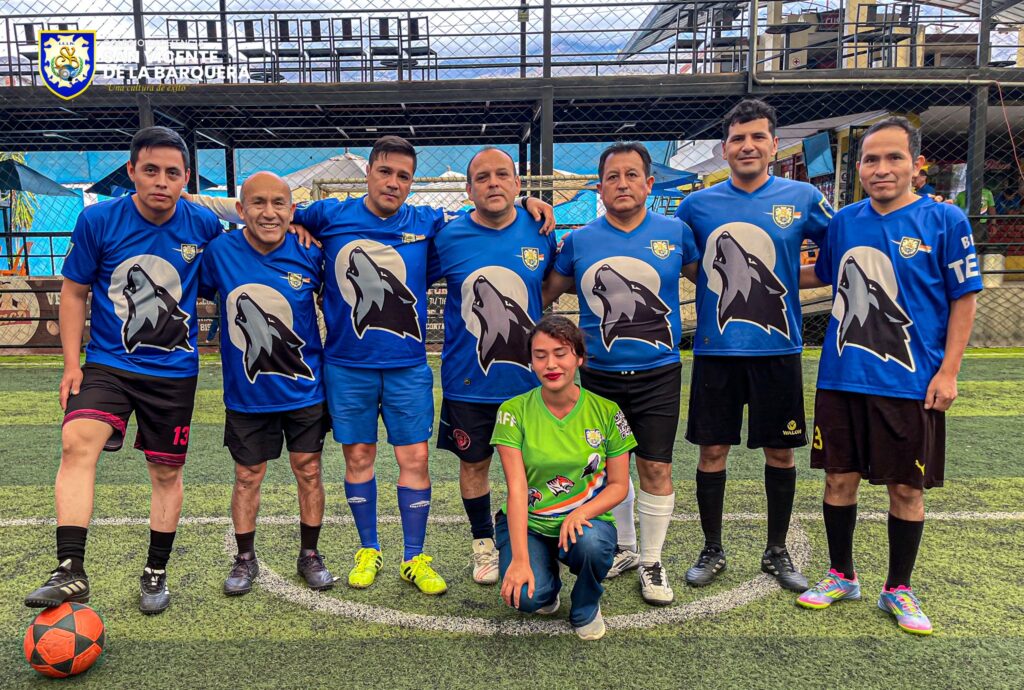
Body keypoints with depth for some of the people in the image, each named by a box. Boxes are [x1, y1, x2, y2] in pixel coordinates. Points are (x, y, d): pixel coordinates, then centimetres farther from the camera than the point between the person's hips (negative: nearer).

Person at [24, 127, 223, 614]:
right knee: (77, 444, -25)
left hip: (175, 372, 1)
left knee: (167, 473, 8)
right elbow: (74, 292, 2)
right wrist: (72, 364, -3)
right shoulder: (98, 220, -7)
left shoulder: (203, 225, -6)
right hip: (107, 363, 0)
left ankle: (155, 574, 26)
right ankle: (71, 571, -20)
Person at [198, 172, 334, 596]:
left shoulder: (308, 254, -11)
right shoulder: (220, 252, -11)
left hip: (305, 389, 0)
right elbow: (193, 295, 7)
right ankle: (245, 559, 33)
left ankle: (309, 555, 29)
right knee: (248, 476, 12)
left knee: (308, 472, 9)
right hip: (246, 394, 0)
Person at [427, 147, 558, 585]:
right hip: (468, 382, -1)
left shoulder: (540, 232, -3)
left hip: (529, 379, 1)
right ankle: (483, 543, 36)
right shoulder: (448, 238, -8)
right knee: (474, 463, 14)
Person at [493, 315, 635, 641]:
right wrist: (519, 559, -23)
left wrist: (581, 513, -22)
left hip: (587, 518, 0)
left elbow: (619, 485, -2)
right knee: (527, 596, -26)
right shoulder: (514, 411, -9)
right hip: (528, 523, 0)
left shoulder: (606, 410, -7)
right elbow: (516, 489, -14)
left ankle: (586, 608, 2)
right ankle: (547, 584, 14)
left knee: (590, 543, -35)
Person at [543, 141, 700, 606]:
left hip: (658, 374, -1)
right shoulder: (579, 241, 1)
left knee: (655, 468, 2)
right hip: (599, 375, 2)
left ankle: (651, 561, 22)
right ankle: (624, 548, 35)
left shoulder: (675, 233, -1)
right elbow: (546, 293, 12)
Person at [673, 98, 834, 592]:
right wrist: (717, 290, -1)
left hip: (778, 349, 0)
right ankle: (712, 551, 24)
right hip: (716, 349, 0)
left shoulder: (802, 198, 1)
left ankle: (777, 552, 29)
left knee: (780, 453, 10)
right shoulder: (698, 205, 2)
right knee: (712, 451, 6)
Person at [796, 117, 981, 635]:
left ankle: (898, 590, 28)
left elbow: (963, 298, -2)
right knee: (840, 478, 10)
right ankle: (841, 576, 30)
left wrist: (948, 371, -7)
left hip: (911, 382, -3)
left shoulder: (944, 221, -5)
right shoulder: (844, 221, 5)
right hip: (842, 379, 3)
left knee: (907, 487, 9)